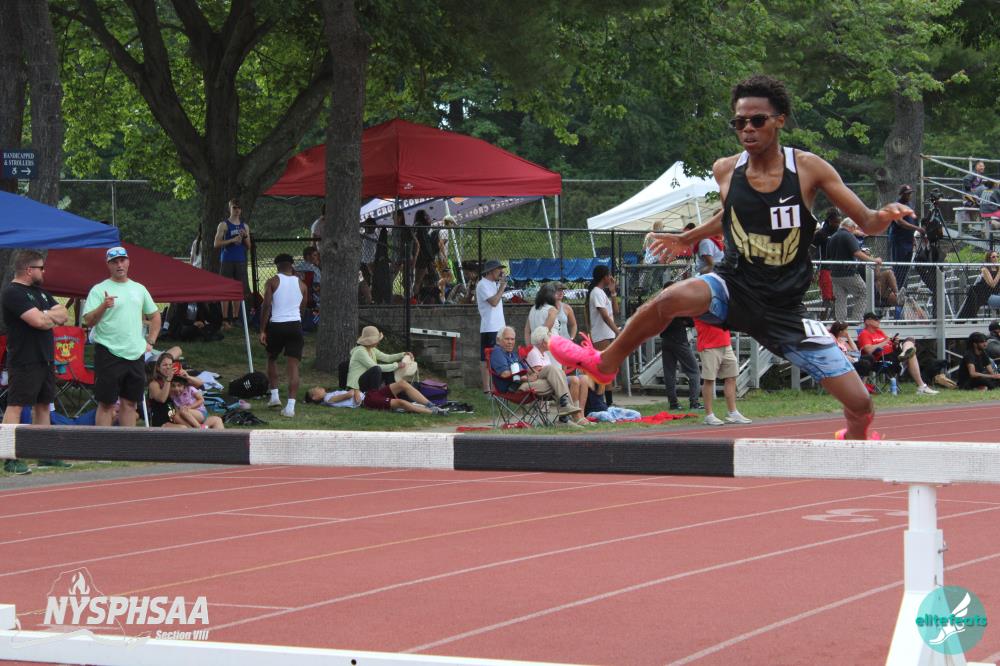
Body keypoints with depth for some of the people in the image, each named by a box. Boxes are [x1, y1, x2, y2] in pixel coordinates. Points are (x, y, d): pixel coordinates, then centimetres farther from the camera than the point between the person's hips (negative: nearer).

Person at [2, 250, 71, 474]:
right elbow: (39, 321, -21)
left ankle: (45, 455, 19)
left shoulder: (40, 292, 18)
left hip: (45, 359, 10)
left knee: (43, 405, 13)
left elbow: (64, 315, 12)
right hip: (24, 361, -10)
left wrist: (46, 316, -7)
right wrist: (53, 317, 0)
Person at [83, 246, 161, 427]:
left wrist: (150, 341, 15)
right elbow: (88, 321, -12)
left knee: (130, 402, 10)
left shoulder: (139, 289, 13)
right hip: (109, 353, -5)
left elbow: (155, 316, 24)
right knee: (106, 404, -3)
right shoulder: (99, 290, -4)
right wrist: (103, 306, -28)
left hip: (136, 354, 5)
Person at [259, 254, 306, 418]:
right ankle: (290, 406, -10)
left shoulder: (273, 282, 0)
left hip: (276, 325, -2)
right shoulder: (301, 284, 10)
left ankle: (274, 395, 20)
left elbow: (266, 306, -7)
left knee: (272, 359, 24)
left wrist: (262, 330, -5)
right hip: (295, 324, 2)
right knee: (293, 366, -1)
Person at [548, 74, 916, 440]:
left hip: (785, 308, 0)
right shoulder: (726, 171, -2)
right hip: (732, 287, 1)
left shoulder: (809, 168, -9)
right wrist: (687, 238, 23)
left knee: (860, 404, -6)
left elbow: (865, 221, -6)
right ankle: (604, 364, -8)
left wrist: (884, 216, -27)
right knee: (671, 298, -34)